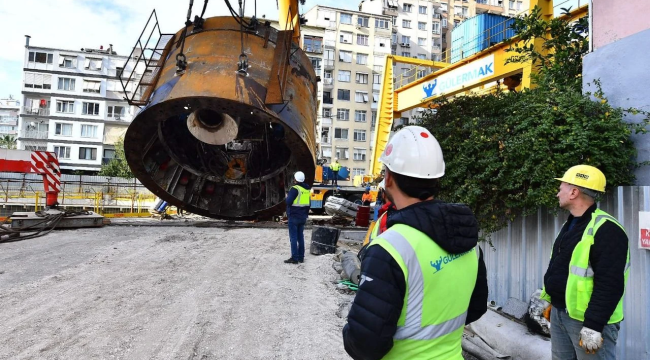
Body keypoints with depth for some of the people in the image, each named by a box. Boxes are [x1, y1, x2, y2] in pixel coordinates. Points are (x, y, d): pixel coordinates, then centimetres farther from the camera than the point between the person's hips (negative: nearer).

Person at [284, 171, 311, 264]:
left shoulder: (295, 189, -16)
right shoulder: (307, 189, 8)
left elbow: (289, 202, -20)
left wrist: (287, 196, 1)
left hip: (294, 216, -7)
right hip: (303, 217, 7)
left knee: (293, 237, -2)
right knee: (300, 237, 14)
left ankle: (294, 258, -2)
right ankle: (301, 257, 18)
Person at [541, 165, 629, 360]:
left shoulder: (605, 229, -19)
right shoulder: (570, 224, 12)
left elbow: (609, 284, -24)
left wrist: (594, 325, -24)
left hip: (587, 319, -9)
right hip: (559, 314, 9)